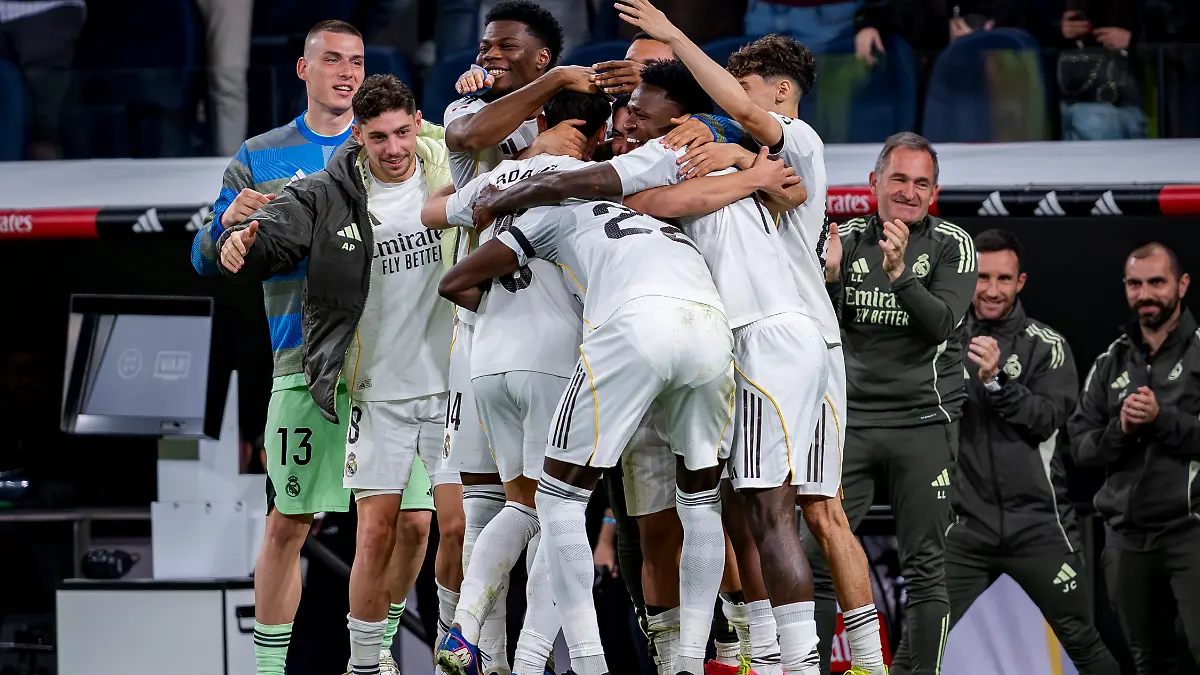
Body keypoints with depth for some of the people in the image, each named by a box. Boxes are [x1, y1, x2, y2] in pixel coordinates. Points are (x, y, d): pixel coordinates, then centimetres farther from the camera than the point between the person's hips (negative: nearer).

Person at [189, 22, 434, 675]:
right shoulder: (260, 157, 10)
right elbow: (207, 259, 11)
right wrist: (228, 221, -13)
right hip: (305, 363, -1)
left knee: (411, 519, -2)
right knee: (288, 523, -3)